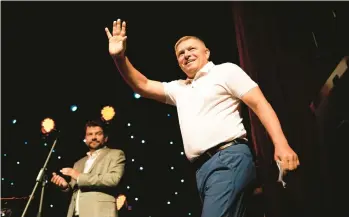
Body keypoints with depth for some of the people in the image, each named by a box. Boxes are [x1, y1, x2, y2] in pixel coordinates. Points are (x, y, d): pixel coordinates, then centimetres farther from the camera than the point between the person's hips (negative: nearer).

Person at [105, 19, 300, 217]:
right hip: (203, 168, 7)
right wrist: (120, 57, 5)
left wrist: (281, 145, -15)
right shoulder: (178, 88, 26)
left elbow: (260, 104, -1)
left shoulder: (225, 71, 7)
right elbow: (142, 85, 22)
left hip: (229, 159, -7)